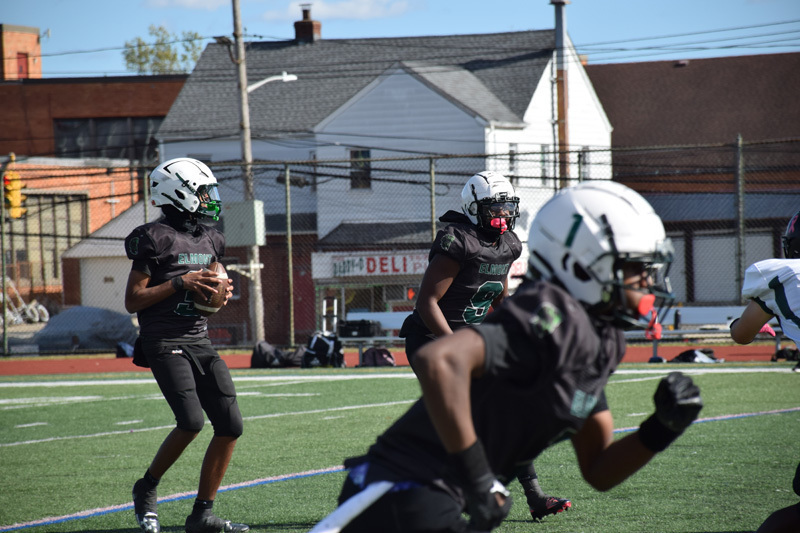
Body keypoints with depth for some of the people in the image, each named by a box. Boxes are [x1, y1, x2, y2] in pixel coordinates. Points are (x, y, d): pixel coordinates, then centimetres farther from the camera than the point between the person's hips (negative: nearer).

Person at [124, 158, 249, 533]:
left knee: (230, 425, -2)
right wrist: (180, 282, -17)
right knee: (191, 422, -21)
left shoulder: (210, 240, 14)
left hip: (200, 343, 8)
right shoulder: (156, 238, -9)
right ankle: (146, 489, 4)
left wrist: (221, 294, 5)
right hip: (165, 344, -8)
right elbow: (133, 301, -10)